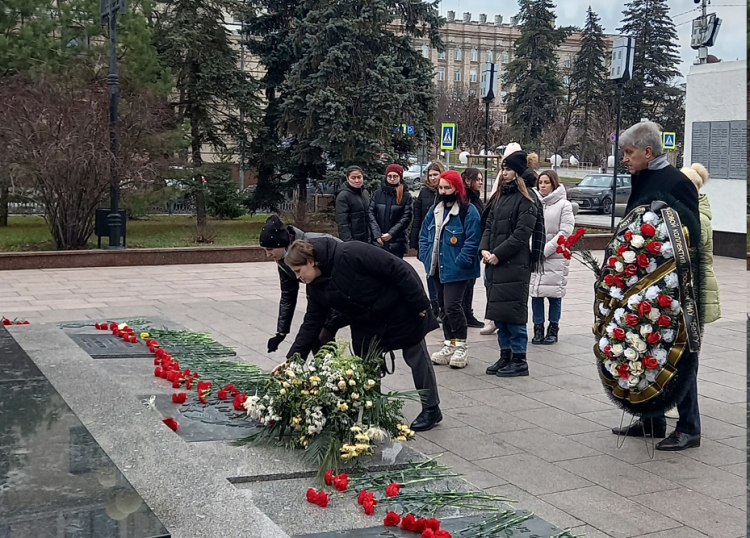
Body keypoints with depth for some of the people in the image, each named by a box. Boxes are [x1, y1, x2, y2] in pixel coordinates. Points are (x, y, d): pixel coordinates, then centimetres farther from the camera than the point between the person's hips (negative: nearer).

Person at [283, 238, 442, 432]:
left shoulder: (349, 254, -34)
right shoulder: (316, 287, -8)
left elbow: (397, 269, -31)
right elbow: (311, 323, -4)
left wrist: (418, 303, -26)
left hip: (401, 307, -7)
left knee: (416, 356, 4)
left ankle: (431, 409, 17)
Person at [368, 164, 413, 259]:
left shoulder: (406, 196, 3)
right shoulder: (377, 193, 9)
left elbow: (406, 218, -2)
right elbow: (371, 214, 4)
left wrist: (391, 233, -12)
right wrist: (376, 234, -8)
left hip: (397, 242, -2)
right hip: (378, 241, 2)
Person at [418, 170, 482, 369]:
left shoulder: (468, 211, -10)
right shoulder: (435, 209, 13)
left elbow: (472, 240, -15)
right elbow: (424, 235, 19)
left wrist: (460, 262, -19)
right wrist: (426, 257, 6)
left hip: (456, 271, -7)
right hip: (437, 269, 8)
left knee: (452, 306, -12)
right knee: (444, 306, 12)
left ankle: (461, 345, 1)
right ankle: (449, 344, 22)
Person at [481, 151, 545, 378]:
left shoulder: (526, 199, -8)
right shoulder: (499, 197, 17)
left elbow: (521, 234, -14)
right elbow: (489, 226, 16)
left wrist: (498, 254, -15)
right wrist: (484, 249, -2)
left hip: (515, 265, -8)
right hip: (495, 265, 8)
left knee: (513, 312, -5)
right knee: (498, 312, 11)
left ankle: (519, 360, 4)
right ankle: (505, 356, 21)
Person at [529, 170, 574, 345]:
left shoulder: (564, 205, -2)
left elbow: (565, 232, -7)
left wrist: (545, 250, -12)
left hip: (555, 257, -2)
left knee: (554, 294, 4)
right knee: (536, 293, 5)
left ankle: (553, 329, 16)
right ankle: (538, 329, 15)